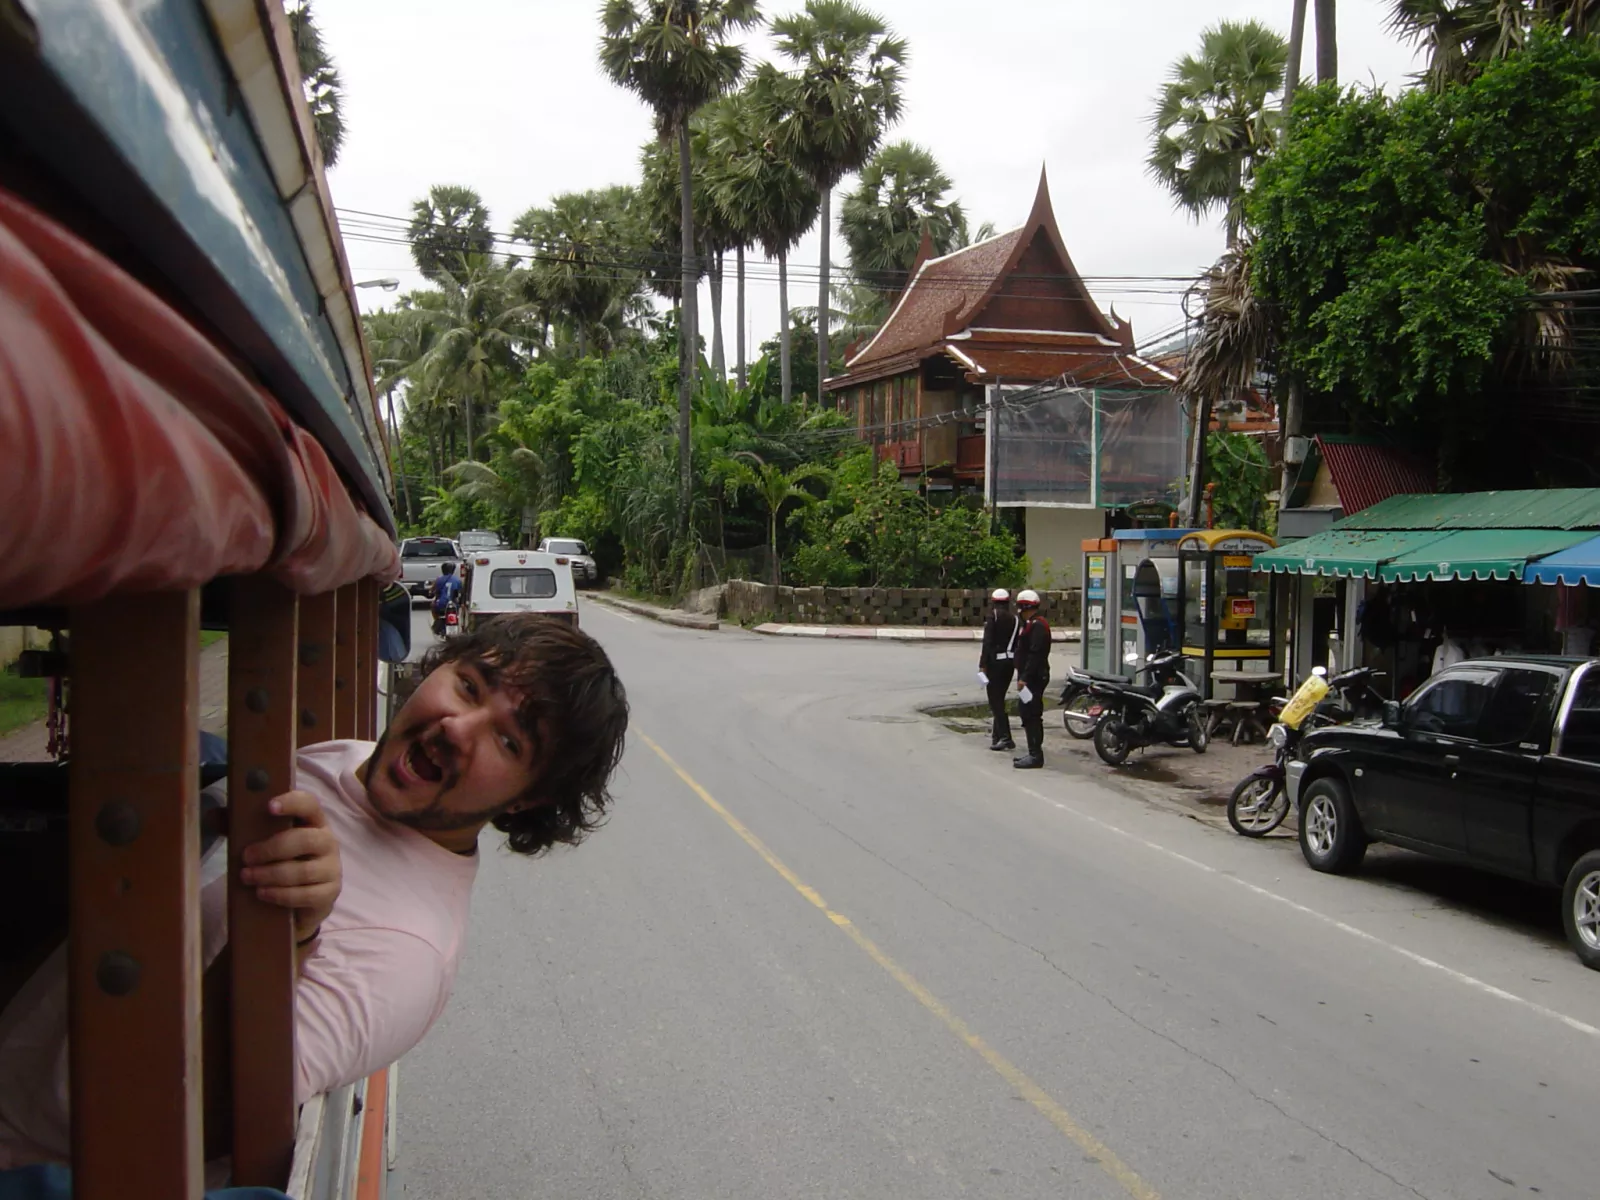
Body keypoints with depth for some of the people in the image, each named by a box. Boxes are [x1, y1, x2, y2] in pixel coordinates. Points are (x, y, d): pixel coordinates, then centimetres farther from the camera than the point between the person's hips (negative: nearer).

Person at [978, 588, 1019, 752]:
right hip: (1009, 661, 6)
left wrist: (982, 664, -13)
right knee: (1000, 699, 16)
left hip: (995, 661, -6)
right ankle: (998, 734, 22)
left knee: (995, 700, -5)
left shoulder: (992, 617, -8)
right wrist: (1016, 663, 16)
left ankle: (1005, 737, -13)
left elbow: (987, 642, -15)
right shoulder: (1014, 619, 9)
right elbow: (1016, 644, 9)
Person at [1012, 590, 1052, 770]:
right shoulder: (1030, 624, 18)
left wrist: (1024, 677, -26)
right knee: (1026, 713, 15)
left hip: (1034, 678, -11)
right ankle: (1034, 753, 22)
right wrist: (1022, 676, 20)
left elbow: (1035, 654, -24)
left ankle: (1036, 756, -9)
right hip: (1030, 677, 11)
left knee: (1031, 715, -10)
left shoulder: (1037, 626, -16)